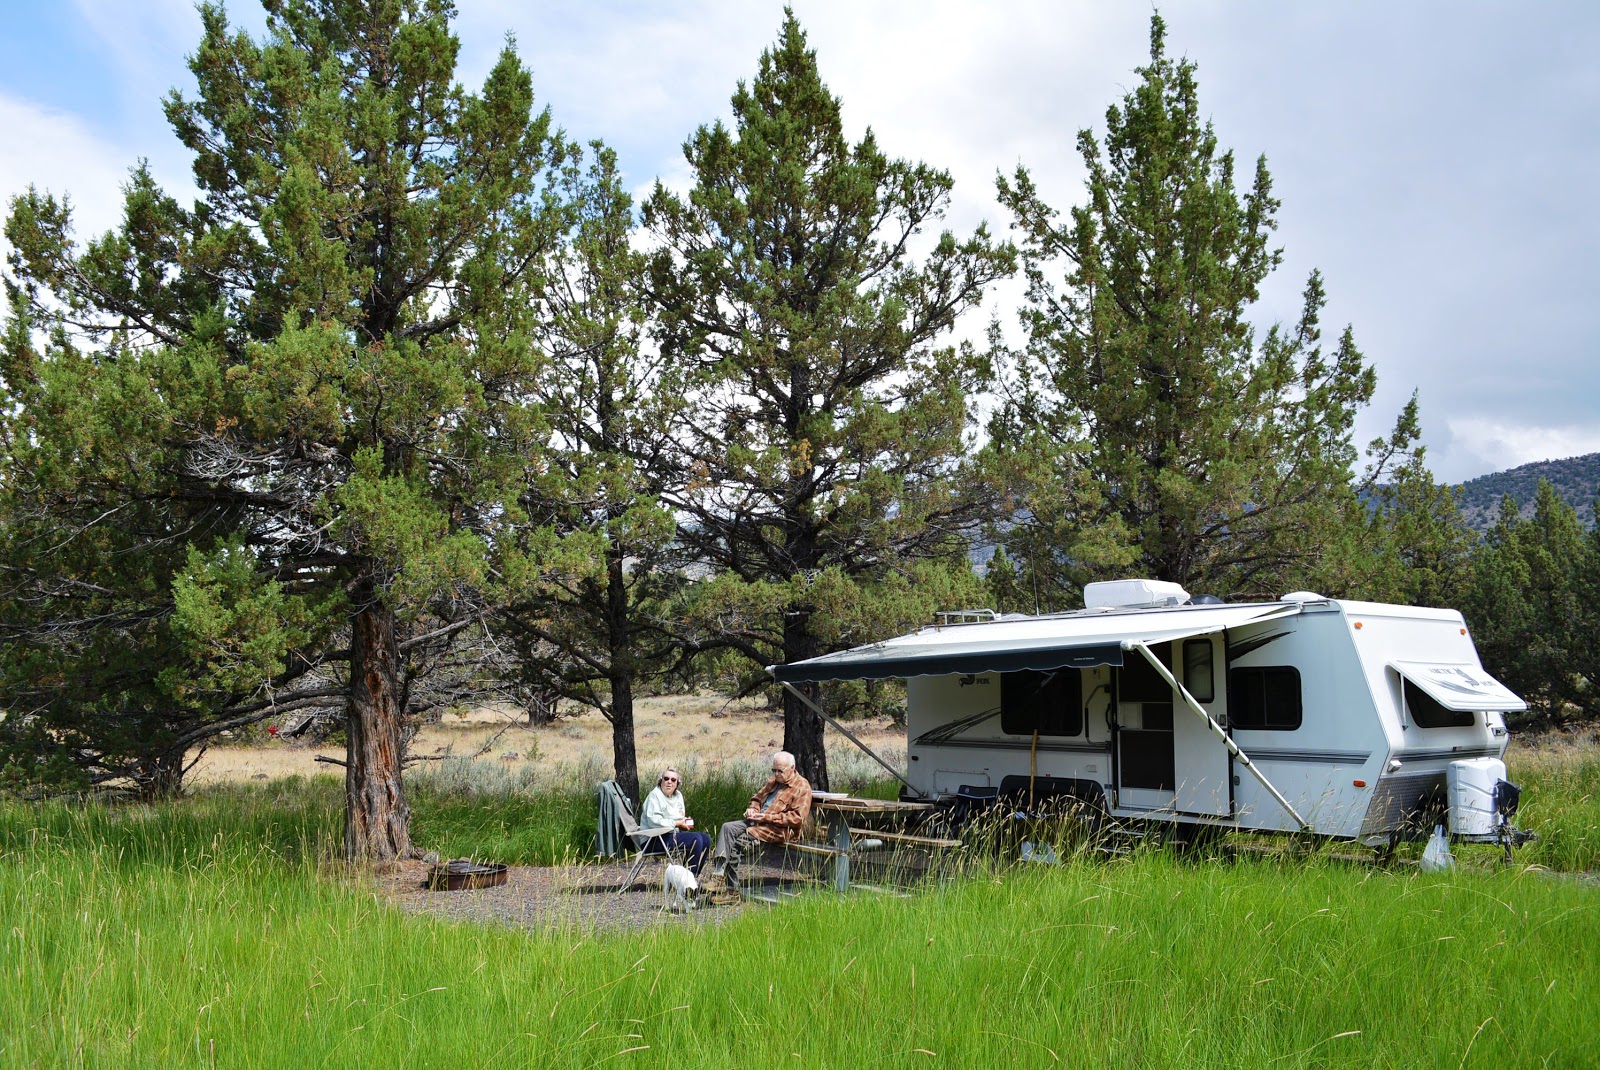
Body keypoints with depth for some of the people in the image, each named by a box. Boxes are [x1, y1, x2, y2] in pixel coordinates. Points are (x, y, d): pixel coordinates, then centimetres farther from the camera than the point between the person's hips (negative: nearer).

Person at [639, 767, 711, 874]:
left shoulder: (678, 795, 14)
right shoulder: (655, 795, -12)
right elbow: (654, 821, -24)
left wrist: (685, 823, 0)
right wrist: (677, 824, -19)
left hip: (672, 834, 9)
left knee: (706, 838, -1)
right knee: (696, 839, -23)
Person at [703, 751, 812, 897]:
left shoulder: (802, 787, -4)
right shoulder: (774, 781, 23)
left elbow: (797, 818, -14)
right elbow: (757, 797, 34)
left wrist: (768, 817, -18)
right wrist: (752, 809, 8)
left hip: (780, 830, -8)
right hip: (757, 822, 8)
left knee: (736, 842, -24)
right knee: (727, 828, -17)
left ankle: (731, 887, -20)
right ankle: (718, 874, -28)